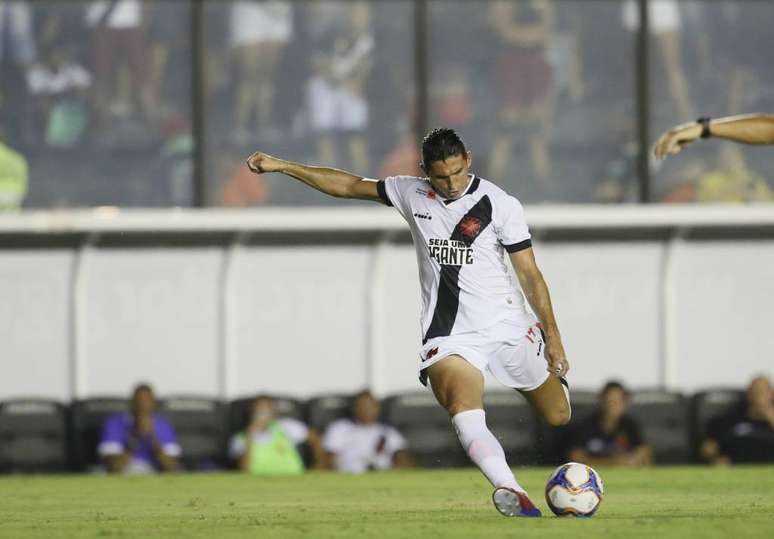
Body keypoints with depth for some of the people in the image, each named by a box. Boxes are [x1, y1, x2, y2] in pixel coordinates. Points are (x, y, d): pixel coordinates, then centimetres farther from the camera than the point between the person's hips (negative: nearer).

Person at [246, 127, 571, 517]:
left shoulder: (499, 204, -5)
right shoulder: (413, 195, 4)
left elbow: (530, 274, -1)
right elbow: (349, 185, 13)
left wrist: (553, 337, -3)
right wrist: (281, 166, 11)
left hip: (508, 325, 0)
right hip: (450, 335, 0)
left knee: (557, 416, 8)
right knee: (464, 411, -29)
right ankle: (511, 492, -44)